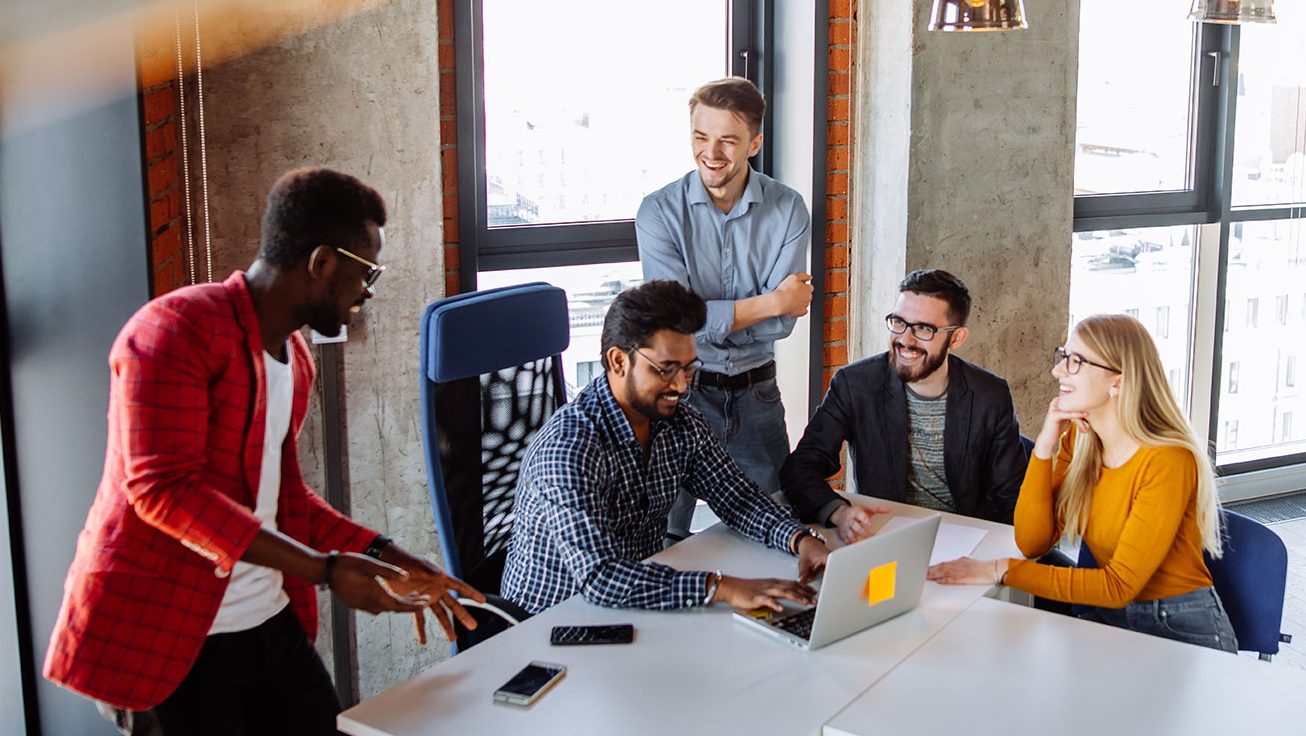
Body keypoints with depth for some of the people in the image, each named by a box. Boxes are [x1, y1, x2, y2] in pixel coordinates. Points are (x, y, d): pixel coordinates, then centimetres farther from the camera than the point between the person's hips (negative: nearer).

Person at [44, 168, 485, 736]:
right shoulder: (176, 329, -14)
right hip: (165, 639, -7)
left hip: (271, 624, 8)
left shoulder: (294, 357, 14)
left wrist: (389, 560, 8)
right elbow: (164, 488, -23)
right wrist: (324, 569, -26)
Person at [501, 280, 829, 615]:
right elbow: (600, 577, -34)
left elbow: (738, 497, 4)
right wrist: (721, 587, -40)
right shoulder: (569, 447, -27)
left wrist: (801, 539, -15)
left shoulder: (681, 423, -3)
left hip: (638, 606, 7)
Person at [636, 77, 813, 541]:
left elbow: (784, 322, -11)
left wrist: (708, 318, -19)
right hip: (682, 391, -2)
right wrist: (770, 302, -16)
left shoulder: (787, 210, -5)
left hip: (757, 393, 2)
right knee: (664, 535, 6)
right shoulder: (660, 212, -10)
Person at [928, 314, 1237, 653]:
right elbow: (1032, 543, -6)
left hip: (1182, 629, -5)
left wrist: (1002, 571, -26)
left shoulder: (1168, 461, -22)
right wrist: (1045, 446, -15)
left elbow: (1118, 586, -23)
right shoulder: (1078, 441, -1)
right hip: (1107, 617, 5)